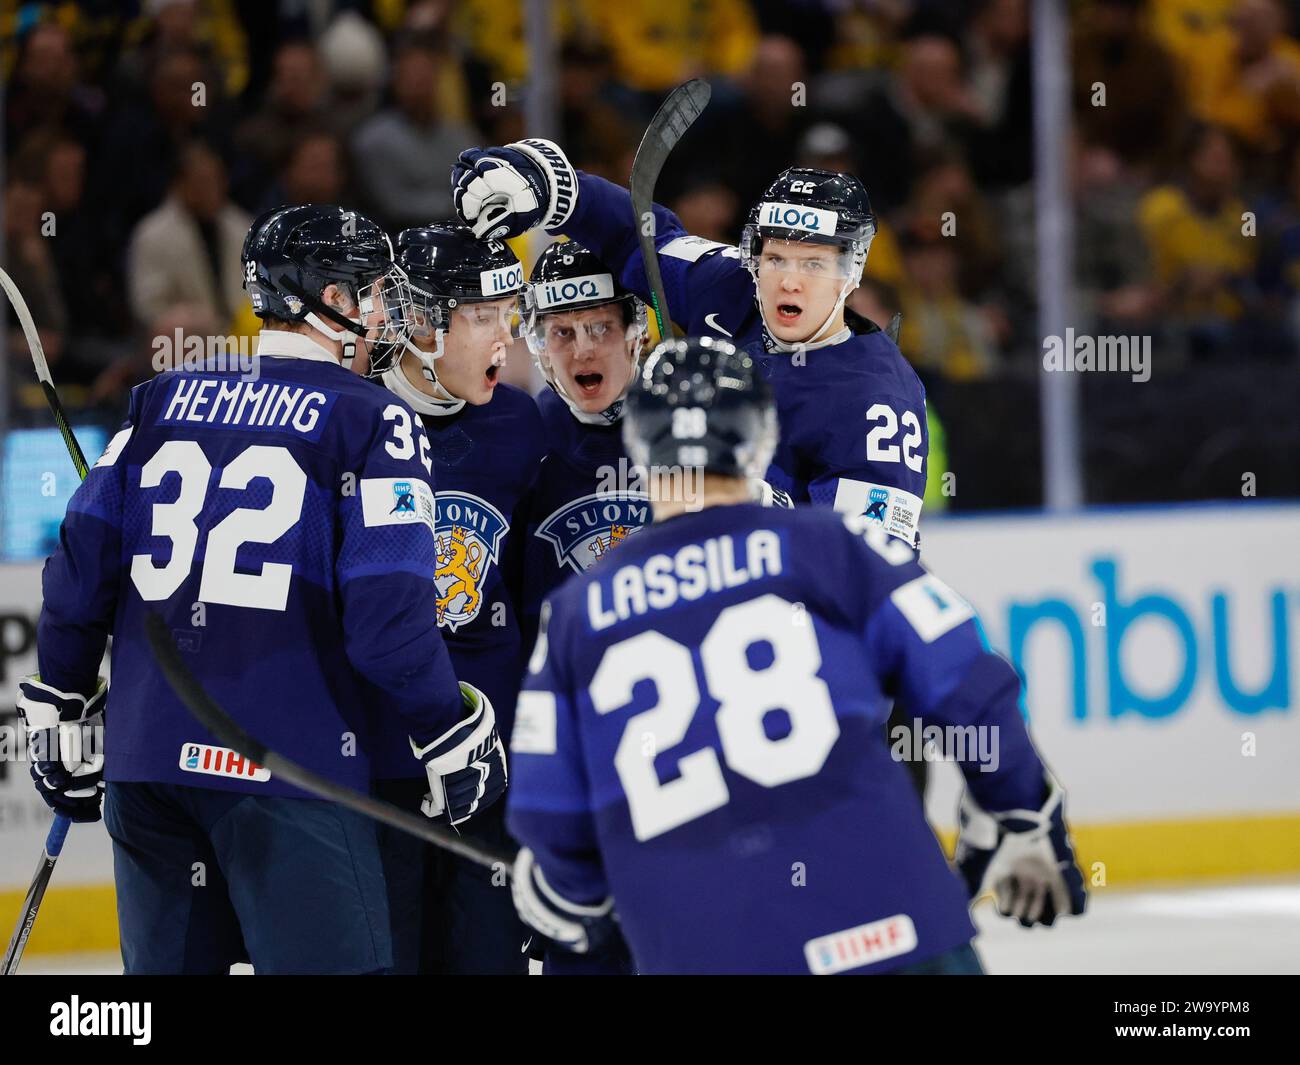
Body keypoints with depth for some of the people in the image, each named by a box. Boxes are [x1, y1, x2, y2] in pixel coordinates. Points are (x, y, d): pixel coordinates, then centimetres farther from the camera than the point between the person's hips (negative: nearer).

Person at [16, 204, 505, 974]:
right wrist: (455, 739, 0)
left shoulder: (162, 403, 11)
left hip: (146, 758, 6)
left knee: (168, 963, 14)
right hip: (287, 767, -6)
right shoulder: (372, 421, -5)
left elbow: (82, 567, 9)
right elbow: (389, 613, -11)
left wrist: (62, 712, 20)